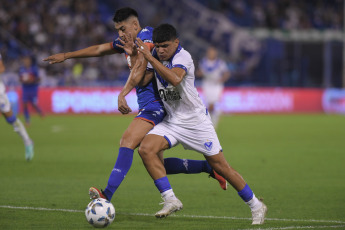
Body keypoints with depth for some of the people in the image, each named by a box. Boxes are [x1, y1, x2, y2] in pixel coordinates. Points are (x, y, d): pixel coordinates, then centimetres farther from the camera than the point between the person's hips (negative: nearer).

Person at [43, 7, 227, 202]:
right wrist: (66, 56, 30)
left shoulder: (146, 35, -10)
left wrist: (123, 93, -38)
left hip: (156, 104, -10)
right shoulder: (128, 41, 19)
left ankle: (107, 195, -40)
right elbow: (98, 50, 28)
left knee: (128, 141, -26)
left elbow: (141, 65, -26)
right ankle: (210, 168, 17)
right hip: (148, 106, 10)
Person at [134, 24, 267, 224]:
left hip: (196, 121, -6)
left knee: (220, 166, -2)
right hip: (171, 122, 6)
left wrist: (150, 58, -37)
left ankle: (256, 206, 13)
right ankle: (170, 200, -15)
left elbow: (174, 79, -38)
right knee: (146, 149, -19)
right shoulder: (156, 56, 2)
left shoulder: (183, 56, -18)